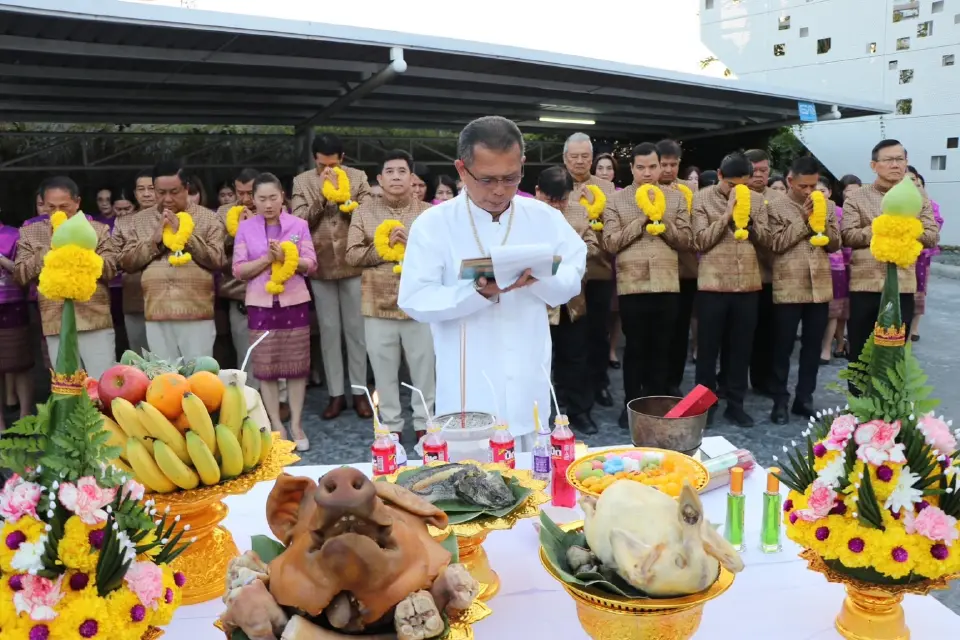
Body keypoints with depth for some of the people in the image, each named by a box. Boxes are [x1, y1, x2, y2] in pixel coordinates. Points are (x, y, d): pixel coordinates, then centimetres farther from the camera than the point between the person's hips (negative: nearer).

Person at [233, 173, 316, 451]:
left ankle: (296, 424, 14)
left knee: (296, 365, 4)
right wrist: (266, 258, -16)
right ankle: (276, 426, 15)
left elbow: (311, 263, -2)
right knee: (266, 367, 4)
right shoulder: (245, 227, 2)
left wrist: (286, 258, -19)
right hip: (261, 304, 0)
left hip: (294, 302, 0)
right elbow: (239, 270, -2)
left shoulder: (299, 225, 2)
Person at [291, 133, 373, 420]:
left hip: (353, 265, -1)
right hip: (320, 267, 1)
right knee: (329, 330, 7)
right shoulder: (302, 182, 2)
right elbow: (299, 222, -5)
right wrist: (321, 196, -15)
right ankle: (336, 393, 17)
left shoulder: (358, 178, 0)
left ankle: (360, 391, 17)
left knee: (356, 329, 7)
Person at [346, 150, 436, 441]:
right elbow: (352, 254, -2)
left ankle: (424, 424, 24)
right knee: (384, 369, 10)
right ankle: (391, 425, 25)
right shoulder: (364, 212, 4)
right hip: (378, 305, 1)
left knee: (424, 368, 8)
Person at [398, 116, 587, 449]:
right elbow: (414, 300, -11)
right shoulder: (433, 224, -7)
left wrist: (537, 278, -19)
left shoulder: (545, 218, 3)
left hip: (529, 385, 3)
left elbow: (572, 281, 3)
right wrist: (478, 293, -26)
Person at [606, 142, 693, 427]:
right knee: (635, 347, 6)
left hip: (667, 284, 2)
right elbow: (611, 243, -8)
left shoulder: (676, 198, 7)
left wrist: (661, 218, -10)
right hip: (632, 285, -2)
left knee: (662, 348, 10)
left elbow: (686, 241, 2)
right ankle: (631, 404, 19)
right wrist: (641, 218, -11)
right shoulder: (616, 200, 2)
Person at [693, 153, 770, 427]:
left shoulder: (757, 200, 9)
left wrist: (749, 218, -10)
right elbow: (701, 240, -9)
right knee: (708, 346, 4)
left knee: (741, 347, 9)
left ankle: (735, 404, 20)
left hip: (747, 283, 3)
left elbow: (763, 239, 6)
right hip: (713, 283, -3)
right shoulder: (702, 198, -2)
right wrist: (727, 214, -15)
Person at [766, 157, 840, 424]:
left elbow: (835, 244, 7)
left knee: (812, 347, 10)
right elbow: (775, 243, -11)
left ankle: (804, 398, 21)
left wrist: (821, 222, -9)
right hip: (788, 288, -4)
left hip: (820, 287, 4)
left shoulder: (827, 206, 10)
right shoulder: (775, 207, -2)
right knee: (783, 347, 3)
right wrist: (803, 220, -13)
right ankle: (780, 401, 13)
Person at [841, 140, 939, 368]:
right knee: (860, 351, 7)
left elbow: (932, 236, 0)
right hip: (864, 284, -2)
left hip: (902, 286, 2)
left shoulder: (919, 198, 8)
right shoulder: (856, 198, 1)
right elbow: (847, 236, -9)